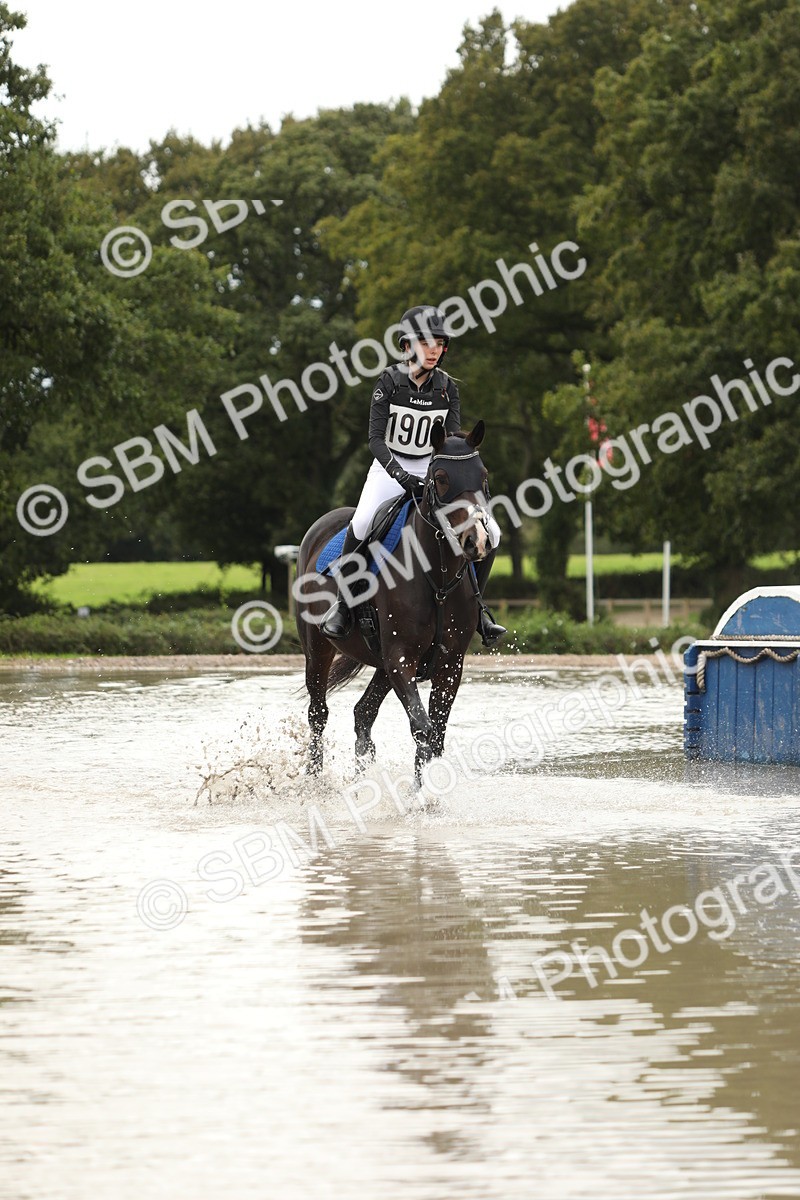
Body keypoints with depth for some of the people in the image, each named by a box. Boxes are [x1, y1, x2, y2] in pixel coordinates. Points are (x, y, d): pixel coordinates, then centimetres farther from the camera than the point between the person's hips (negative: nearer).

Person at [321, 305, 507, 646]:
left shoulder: (447, 388, -2)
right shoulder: (390, 382, -11)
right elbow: (376, 439, -17)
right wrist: (401, 476, -32)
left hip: (432, 470, 4)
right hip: (390, 467, -3)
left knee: (489, 532, -13)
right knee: (362, 523, -35)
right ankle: (342, 602, -17)